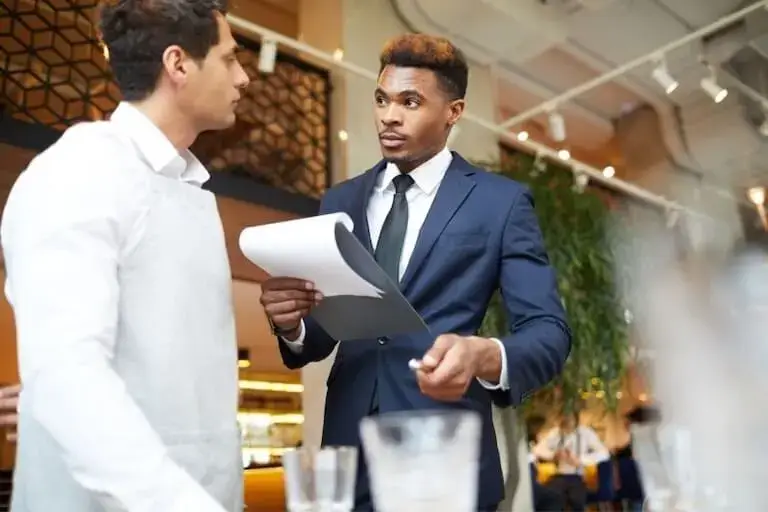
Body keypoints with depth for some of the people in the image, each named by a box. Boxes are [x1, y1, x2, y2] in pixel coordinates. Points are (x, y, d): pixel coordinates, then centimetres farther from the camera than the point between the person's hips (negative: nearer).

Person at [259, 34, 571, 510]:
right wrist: (292, 322, -14)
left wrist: (485, 356, -28)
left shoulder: (502, 201, -2)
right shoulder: (339, 202, 9)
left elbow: (549, 331, -7)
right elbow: (322, 333, 9)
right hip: (349, 452, 3)